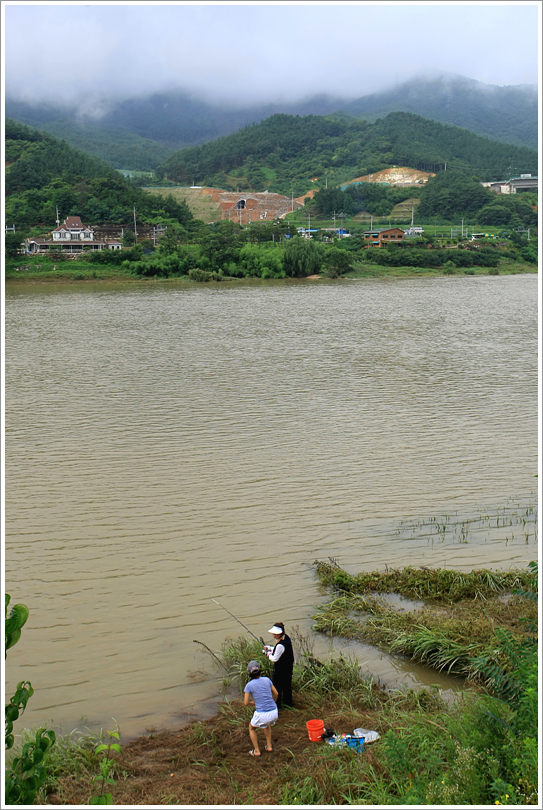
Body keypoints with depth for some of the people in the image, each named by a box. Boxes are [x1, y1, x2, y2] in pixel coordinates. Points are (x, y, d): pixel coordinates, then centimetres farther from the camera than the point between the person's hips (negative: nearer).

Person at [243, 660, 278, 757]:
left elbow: (246, 703, -6)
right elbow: (275, 693, 13)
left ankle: (256, 751, 24)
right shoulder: (266, 680, 3)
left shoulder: (249, 685, -8)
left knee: (251, 727, 26)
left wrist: (251, 702, 17)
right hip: (274, 712, 4)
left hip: (261, 715, -4)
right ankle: (269, 746, 36)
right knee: (266, 724, 38)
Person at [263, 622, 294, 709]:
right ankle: (288, 703, 40)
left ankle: (277, 705, 25)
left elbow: (275, 659, -23)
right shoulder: (286, 638, -4)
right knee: (287, 685, 24)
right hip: (288, 667, 9)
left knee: (276, 686, 11)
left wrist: (269, 654, -4)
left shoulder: (280, 645, -33)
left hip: (280, 669, -9)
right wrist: (270, 648, 4)